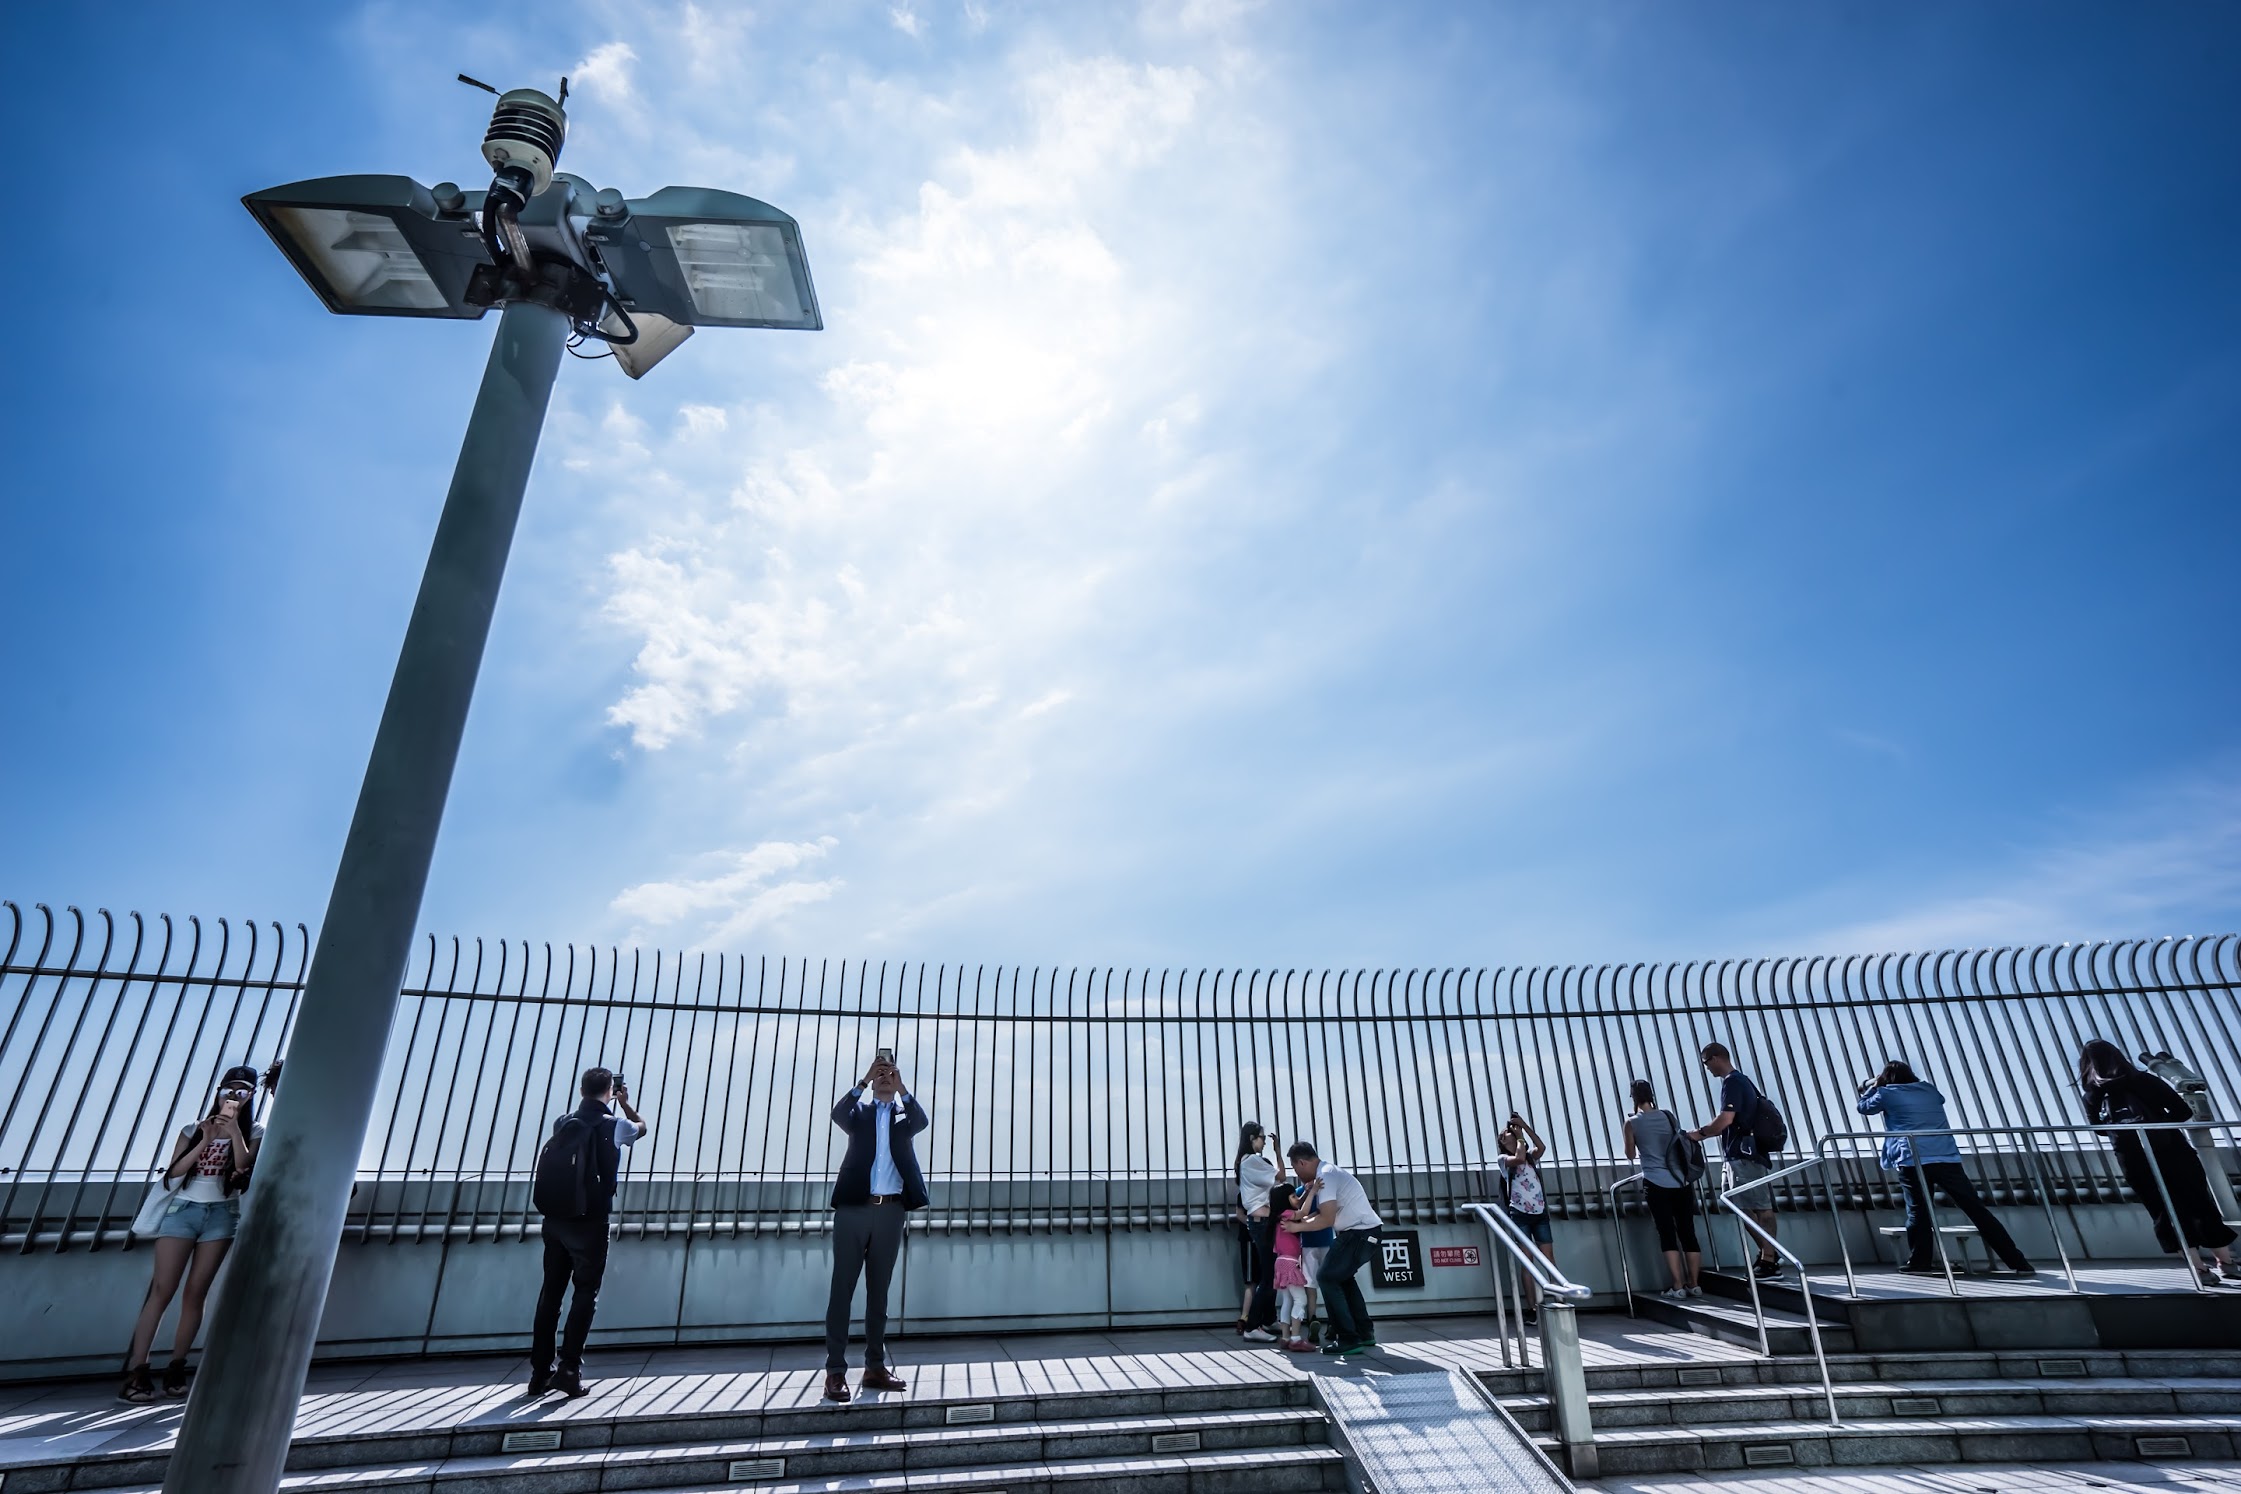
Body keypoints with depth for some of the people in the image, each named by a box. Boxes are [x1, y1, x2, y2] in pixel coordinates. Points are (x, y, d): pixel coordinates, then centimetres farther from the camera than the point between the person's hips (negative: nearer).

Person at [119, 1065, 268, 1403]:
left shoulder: (253, 1132, 6)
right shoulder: (193, 1129, 10)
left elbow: (242, 1163, -12)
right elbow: (174, 1171, 0)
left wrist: (233, 1124, -15)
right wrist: (205, 1141, -12)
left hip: (221, 1214, 0)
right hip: (183, 1210, 0)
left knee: (195, 1293, 1)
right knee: (162, 1290, -6)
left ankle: (175, 1369, 8)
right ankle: (135, 1371, -3)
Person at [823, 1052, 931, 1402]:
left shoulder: (904, 1114, 12)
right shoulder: (859, 1111, 10)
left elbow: (921, 1121, -11)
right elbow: (837, 1114, -13)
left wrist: (901, 1087, -21)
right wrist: (864, 1079, -21)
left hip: (891, 1210, 2)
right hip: (853, 1207, -1)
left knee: (879, 1290, 8)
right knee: (842, 1287, -1)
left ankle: (875, 1366, 15)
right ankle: (835, 1370, 3)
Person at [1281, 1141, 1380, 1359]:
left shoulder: (1325, 1176, -17)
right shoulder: (1328, 1172, 13)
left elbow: (1327, 1219, -22)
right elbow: (1327, 1212, 17)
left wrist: (1298, 1227, -12)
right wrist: (1302, 1219, 10)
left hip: (1360, 1233, -10)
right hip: (1364, 1231, 10)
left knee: (1328, 1278, -7)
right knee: (1342, 1277, 23)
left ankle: (1348, 1341, -6)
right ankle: (1364, 1333, 28)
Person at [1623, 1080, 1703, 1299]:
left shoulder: (1633, 1123, -3)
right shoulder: (1669, 1116, 7)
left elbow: (1631, 1156, 8)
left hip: (1657, 1184, -4)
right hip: (1682, 1182, 4)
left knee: (1667, 1235, 1)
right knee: (1688, 1233, 10)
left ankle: (1678, 1287, 0)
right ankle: (1695, 1284, 16)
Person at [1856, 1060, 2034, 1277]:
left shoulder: (1887, 1094, 9)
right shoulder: (1929, 1089, 20)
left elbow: (1864, 1107, 24)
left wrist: (1872, 1086, 38)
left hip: (1913, 1161, -3)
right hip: (1947, 1158, 3)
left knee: (1918, 1212, 6)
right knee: (1978, 1209, 6)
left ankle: (1920, 1263, 6)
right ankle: (2018, 1262, 9)